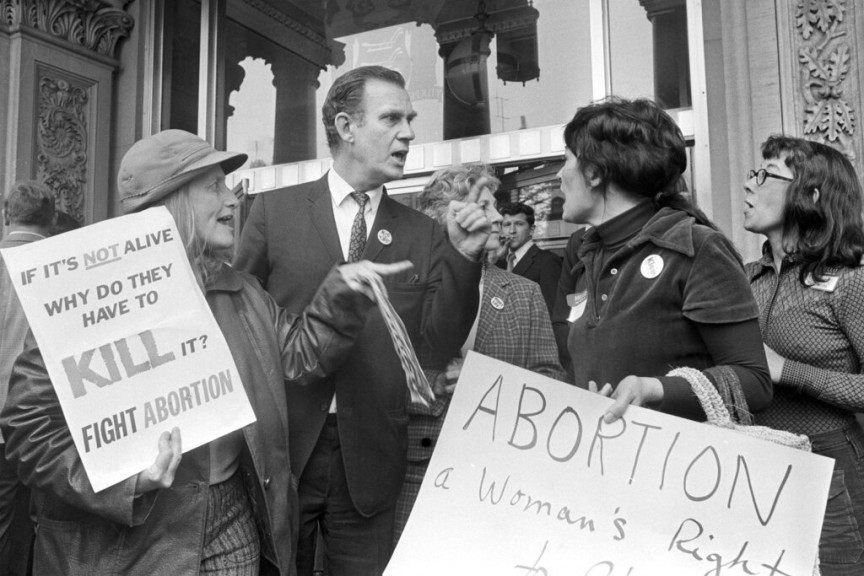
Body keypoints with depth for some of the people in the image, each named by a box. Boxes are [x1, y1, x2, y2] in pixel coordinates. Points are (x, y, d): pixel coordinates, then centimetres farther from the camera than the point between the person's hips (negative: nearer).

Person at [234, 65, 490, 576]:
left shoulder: (423, 233, 3)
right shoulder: (275, 210, 0)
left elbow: (444, 342, -1)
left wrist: (464, 256, -14)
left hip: (370, 458, 1)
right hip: (278, 446, -1)